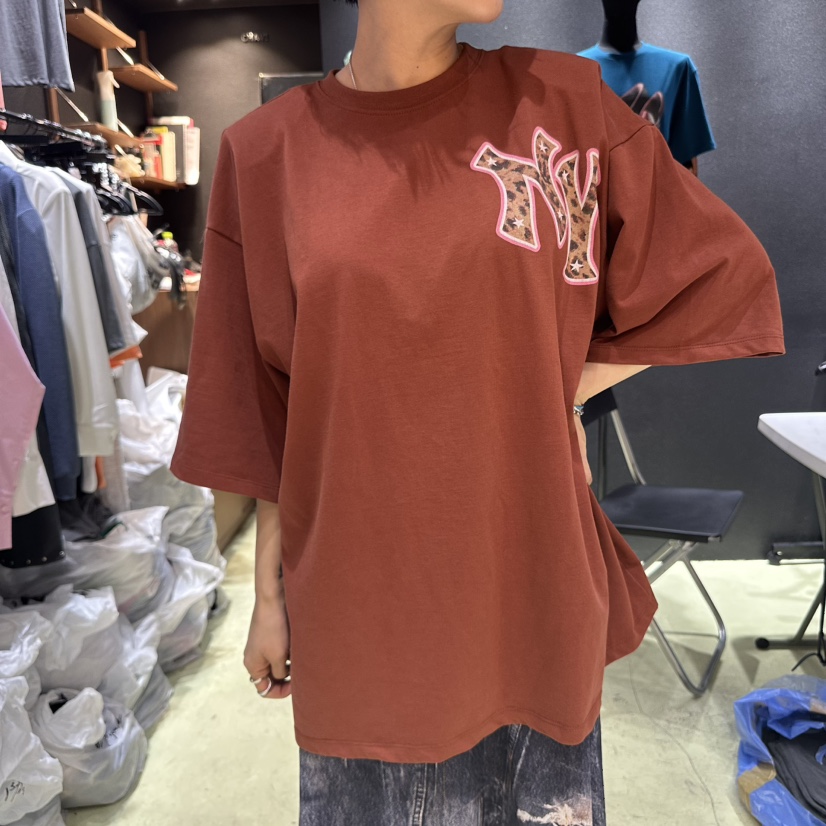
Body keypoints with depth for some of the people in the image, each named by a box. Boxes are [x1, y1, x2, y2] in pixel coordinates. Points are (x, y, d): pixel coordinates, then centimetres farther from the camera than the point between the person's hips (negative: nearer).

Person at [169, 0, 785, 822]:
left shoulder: (561, 100, -4)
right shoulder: (264, 154, -3)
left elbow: (721, 276, 5)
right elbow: (276, 418, 0)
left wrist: (561, 392, -4)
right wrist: (268, 595, 5)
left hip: (528, 590, 1)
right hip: (356, 608, 1)